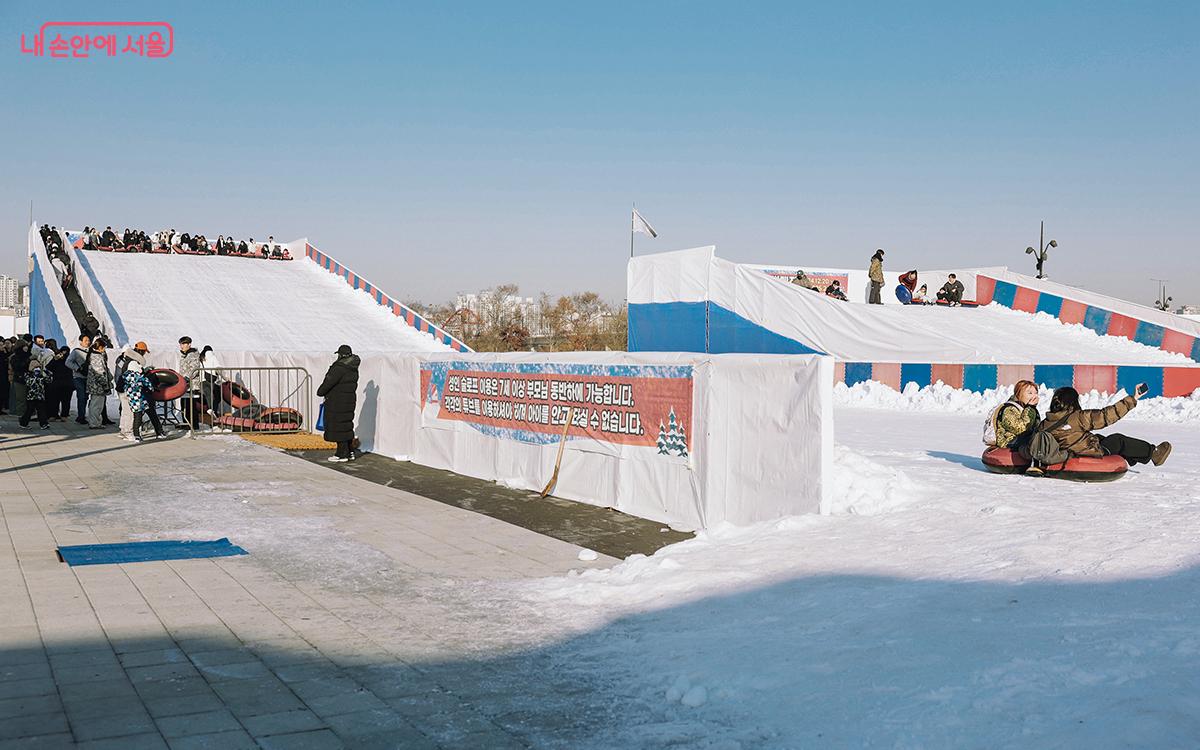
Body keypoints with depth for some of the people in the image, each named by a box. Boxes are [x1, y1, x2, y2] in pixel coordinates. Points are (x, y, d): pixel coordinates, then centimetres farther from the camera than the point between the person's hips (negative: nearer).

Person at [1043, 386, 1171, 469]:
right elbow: (1106, 415, -21)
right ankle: (1152, 453, 33)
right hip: (1094, 456, -7)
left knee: (1099, 438, 30)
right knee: (1118, 440, 15)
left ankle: (1131, 458, 49)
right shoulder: (1077, 418, -24)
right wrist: (1132, 399, -15)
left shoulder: (1046, 424, -8)